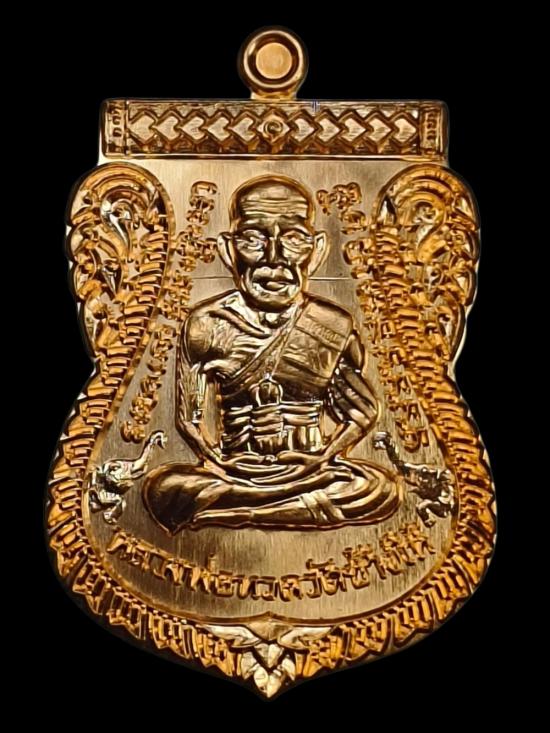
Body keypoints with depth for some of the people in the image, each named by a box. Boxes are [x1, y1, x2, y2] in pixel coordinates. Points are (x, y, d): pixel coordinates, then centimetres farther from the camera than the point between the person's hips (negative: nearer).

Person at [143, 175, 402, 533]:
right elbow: (189, 416, 3)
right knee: (164, 488, -29)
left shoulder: (335, 327, 1)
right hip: (235, 470, -1)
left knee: (383, 488, -28)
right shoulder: (207, 325, 0)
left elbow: (364, 411, 6)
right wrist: (218, 462, -11)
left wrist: (323, 459, -8)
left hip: (308, 470, 2)